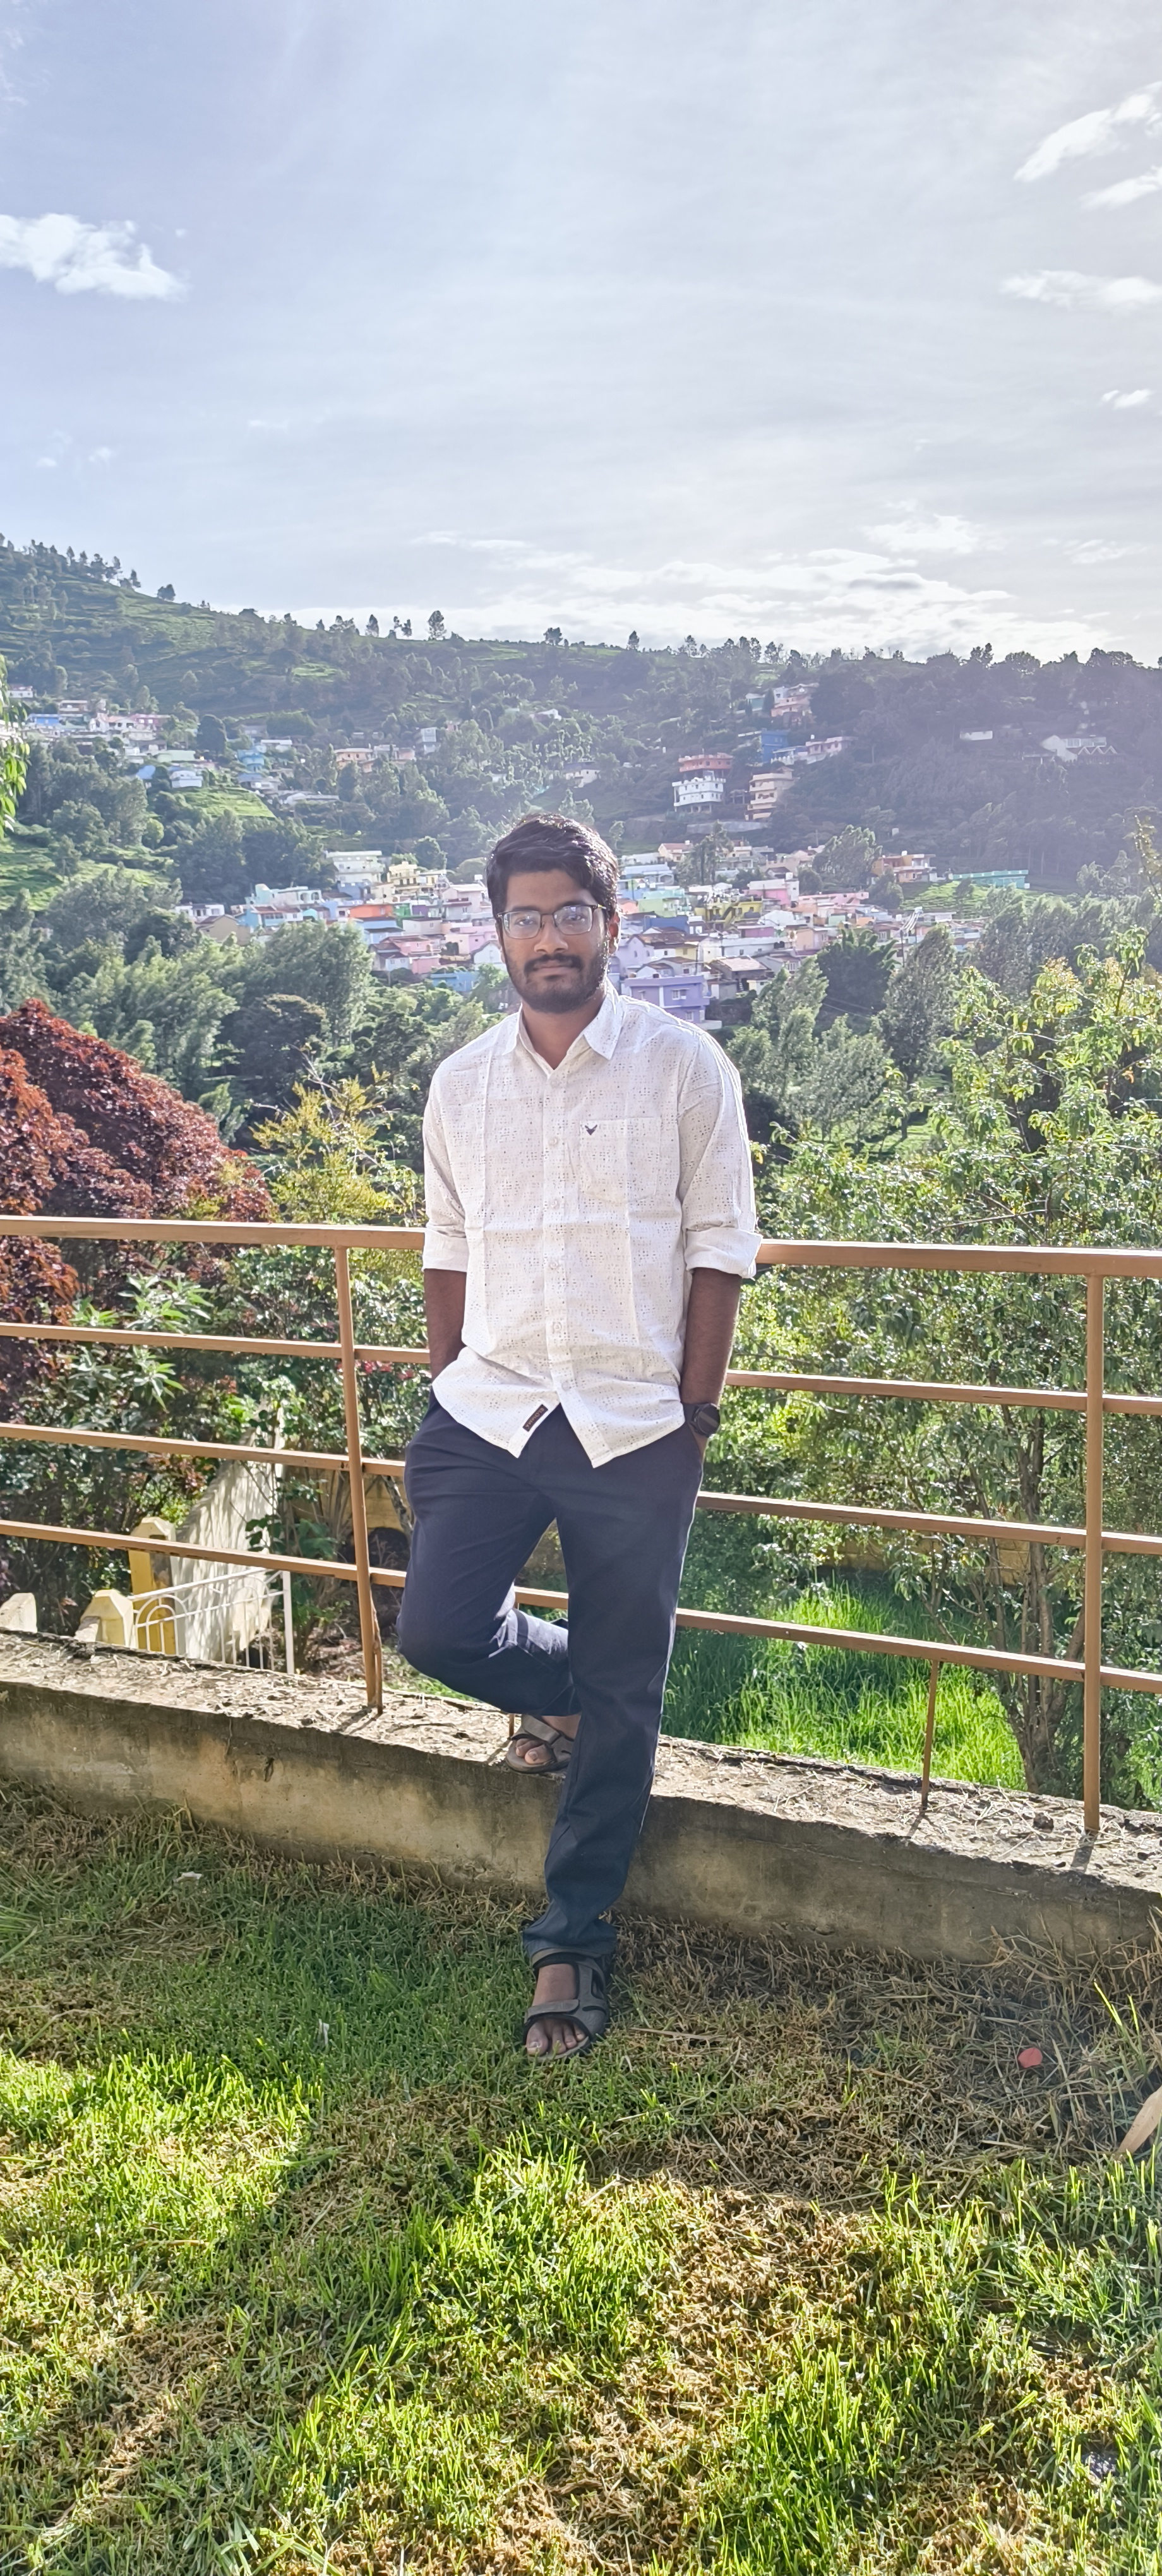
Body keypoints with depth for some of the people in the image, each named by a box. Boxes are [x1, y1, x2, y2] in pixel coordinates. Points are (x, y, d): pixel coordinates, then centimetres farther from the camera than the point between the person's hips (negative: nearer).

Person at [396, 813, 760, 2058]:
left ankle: (571, 1943, 22)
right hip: (488, 1410, 3)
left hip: (635, 1429, -3)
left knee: (621, 1701, 5)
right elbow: (448, 1250, 13)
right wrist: (446, 1392, 10)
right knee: (437, 1630, -5)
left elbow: (719, 1247, -3)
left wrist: (694, 1409, -6)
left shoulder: (685, 1067, -4)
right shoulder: (460, 1084, 7)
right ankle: (558, 1689, 31)